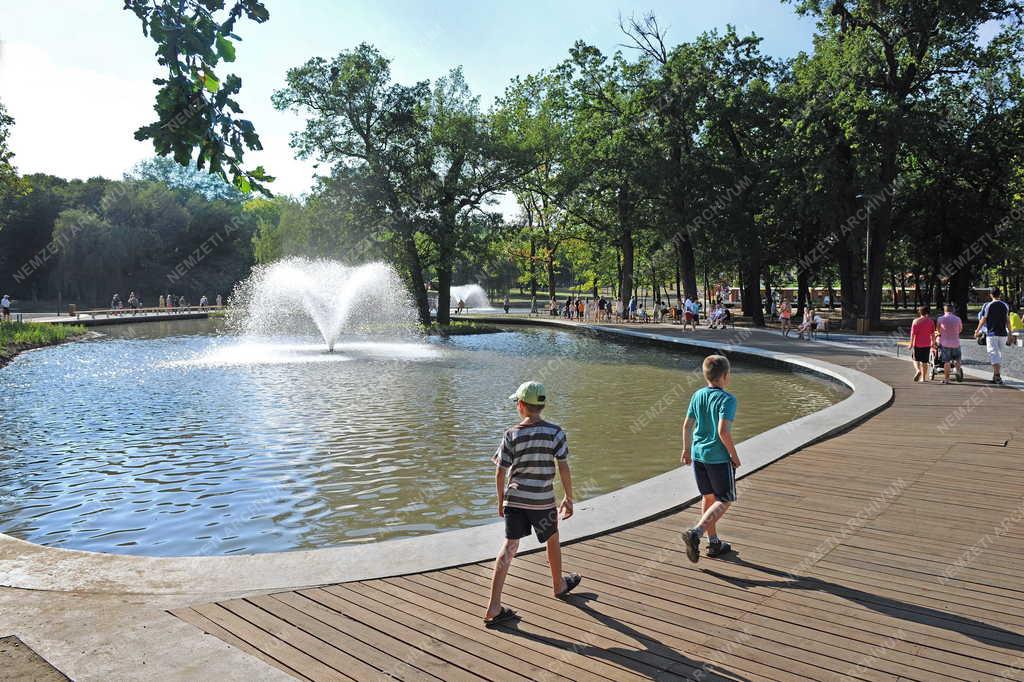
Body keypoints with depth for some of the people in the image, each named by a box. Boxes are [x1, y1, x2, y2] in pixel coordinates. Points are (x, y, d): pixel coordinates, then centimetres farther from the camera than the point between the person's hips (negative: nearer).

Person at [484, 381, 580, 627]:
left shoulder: (512, 435, -6)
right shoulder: (555, 433, -8)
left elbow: (500, 472, -4)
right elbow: (564, 469, -8)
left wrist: (501, 500, 10)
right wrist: (569, 499, 3)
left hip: (514, 498, 1)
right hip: (543, 501, -1)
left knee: (510, 546, 4)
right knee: (552, 541, 22)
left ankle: (494, 608, 1)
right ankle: (559, 585, 45)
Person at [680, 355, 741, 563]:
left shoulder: (698, 395, 3)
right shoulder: (727, 399, -16)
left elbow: (687, 425, 6)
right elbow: (723, 431, -23)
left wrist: (687, 450, 17)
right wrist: (734, 455, -11)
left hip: (698, 454, 6)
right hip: (719, 458, -6)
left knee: (708, 497, 18)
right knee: (724, 501, 6)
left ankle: (714, 543, 26)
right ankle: (695, 533, -11)